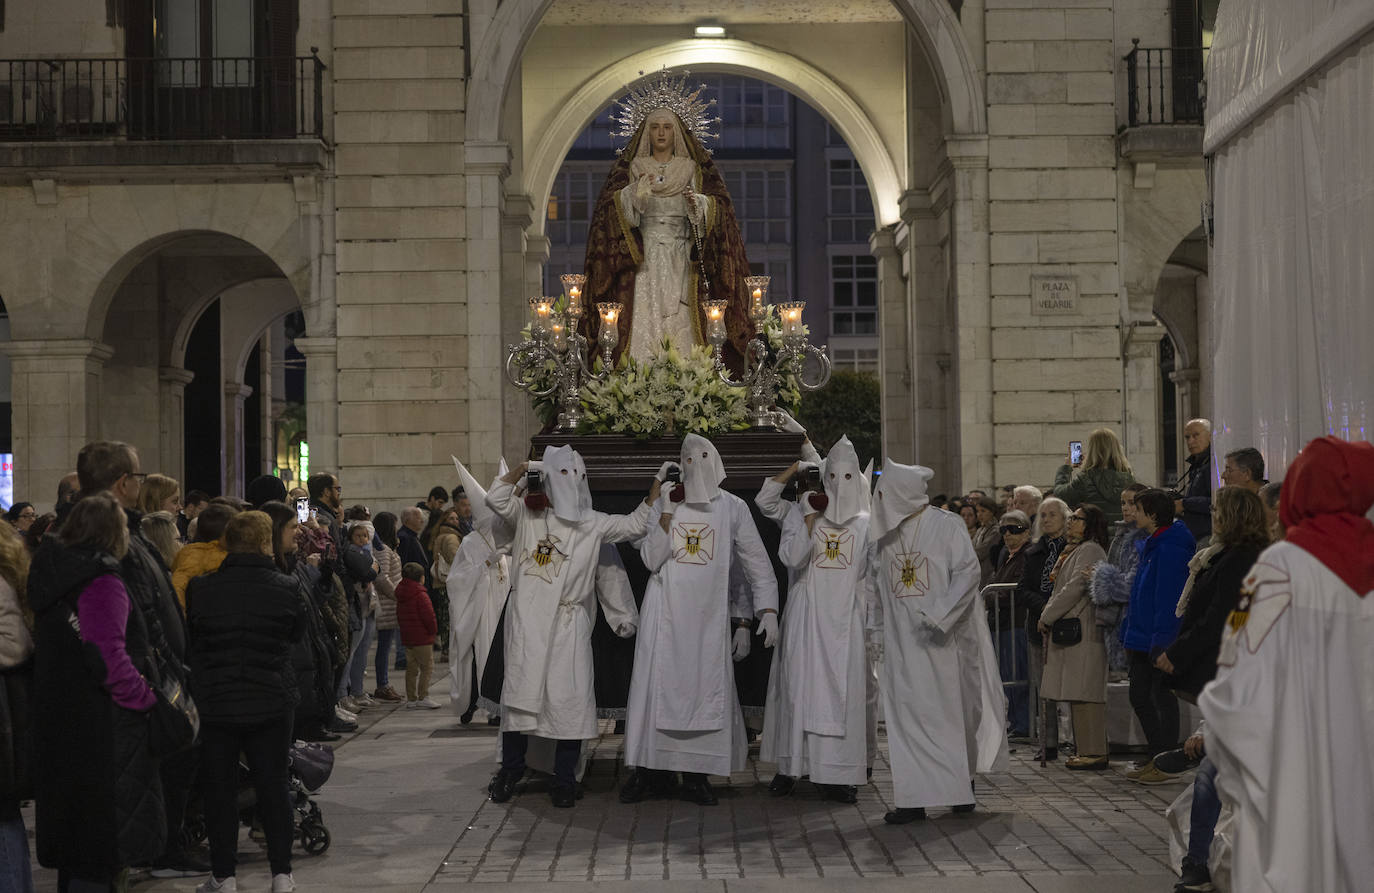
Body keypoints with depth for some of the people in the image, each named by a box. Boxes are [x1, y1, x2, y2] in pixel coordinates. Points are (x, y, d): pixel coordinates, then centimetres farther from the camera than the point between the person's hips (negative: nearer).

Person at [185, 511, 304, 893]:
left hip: (216, 703, 0)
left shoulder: (200, 589, -8)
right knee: (272, 786, 11)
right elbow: (298, 635, 7)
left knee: (219, 789, 9)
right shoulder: (286, 588, -9)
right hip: (271, 702, 0)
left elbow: (187, 637, 6)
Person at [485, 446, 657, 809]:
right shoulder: (528, 514, 9)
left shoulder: (593, 524, 13)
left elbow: (636, 524, 13)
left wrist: (658, 486, 7)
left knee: (570, 696, -5)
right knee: (520, 690, 2)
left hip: (569, 621, 1)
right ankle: (511, 768, 16)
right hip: (527, 619, -1)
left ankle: (563, 779, 3)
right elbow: (495, 498, -5)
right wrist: (523, 468, -6)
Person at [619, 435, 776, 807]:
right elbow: (651, 559, -6)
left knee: (705, 690, 1)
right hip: (665, 615, 0)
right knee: (657, 685, -1)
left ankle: (696, 773, 9)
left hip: (709, 616, 0)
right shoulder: (663, 505, 4)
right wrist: (668, 511, -12)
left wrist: (767, 610, -6)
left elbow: (757, 563, 3)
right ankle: (652, 769, 7)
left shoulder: (733, 508, 2)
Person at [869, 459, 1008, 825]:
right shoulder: (882, 534, 10)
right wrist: (878, 629, 12)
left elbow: (968, 572, -12)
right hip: (902, 641, 4)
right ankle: (915, 797, 1)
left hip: (943, 639, -4)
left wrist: (939, 614, -20)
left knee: (952, 710, 3)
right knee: (908, 715, -2)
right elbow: (875, 585, 18)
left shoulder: (946, 526, -5)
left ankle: (962, 782, 15)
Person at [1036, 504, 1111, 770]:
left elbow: (1074, 588, -15)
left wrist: (1046, 618, -9)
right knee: (1078, 694, 10)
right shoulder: (1074, 550, 22)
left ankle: (1093, 752, -10)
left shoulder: (1090, 550, -9)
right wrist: (1048, 616, 11)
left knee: (1084, 693, -10)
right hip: (1070, 630, 10)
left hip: (1083, 632, -10)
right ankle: (1086, 750, 13)